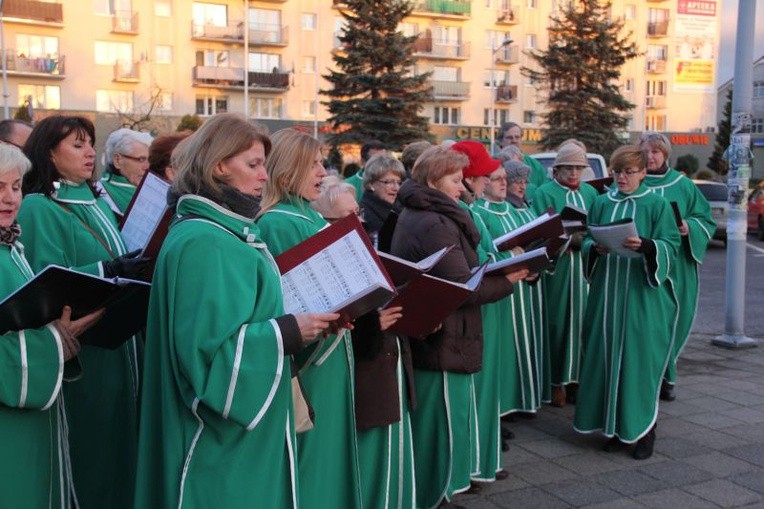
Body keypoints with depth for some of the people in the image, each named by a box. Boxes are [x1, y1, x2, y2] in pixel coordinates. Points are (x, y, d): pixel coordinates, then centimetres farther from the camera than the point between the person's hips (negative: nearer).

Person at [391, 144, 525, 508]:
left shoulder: (414, 216, 13)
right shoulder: (436, 224, -20)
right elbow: (463, 288, -21)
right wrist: (508, 279, -8)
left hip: (423, 335, 11)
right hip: (442, 341, -11)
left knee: (426, 429, 19)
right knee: (441, 429, 2)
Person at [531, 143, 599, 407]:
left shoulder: (591, 193, 14)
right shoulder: (544, 193, -1)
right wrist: (569, 239, -24)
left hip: (585, 268, 4)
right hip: (556, 268, -4)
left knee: (582, 321, 5)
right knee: (557, 322, -1)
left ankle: (576, 376, 15)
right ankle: (556, 381, 8)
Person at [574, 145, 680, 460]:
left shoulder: (657, 205, 0)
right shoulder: (601, 203, 11)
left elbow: (671, 245, -6)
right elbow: (587, 241, 11)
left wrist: (645, 245, -25)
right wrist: (595, 248, -12)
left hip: (643, 295, -3)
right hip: (607, 292, 3)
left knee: (641, 360, -2)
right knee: (608, 357, 4)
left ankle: (644, 430, 10)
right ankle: (615, 427, 16)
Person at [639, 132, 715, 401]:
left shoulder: (683, 185, 8)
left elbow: (707, 219, 10)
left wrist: (689, 227, -9)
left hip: (676, 267, 2)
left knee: (671, 321, 4)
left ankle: (665, 376, 18)